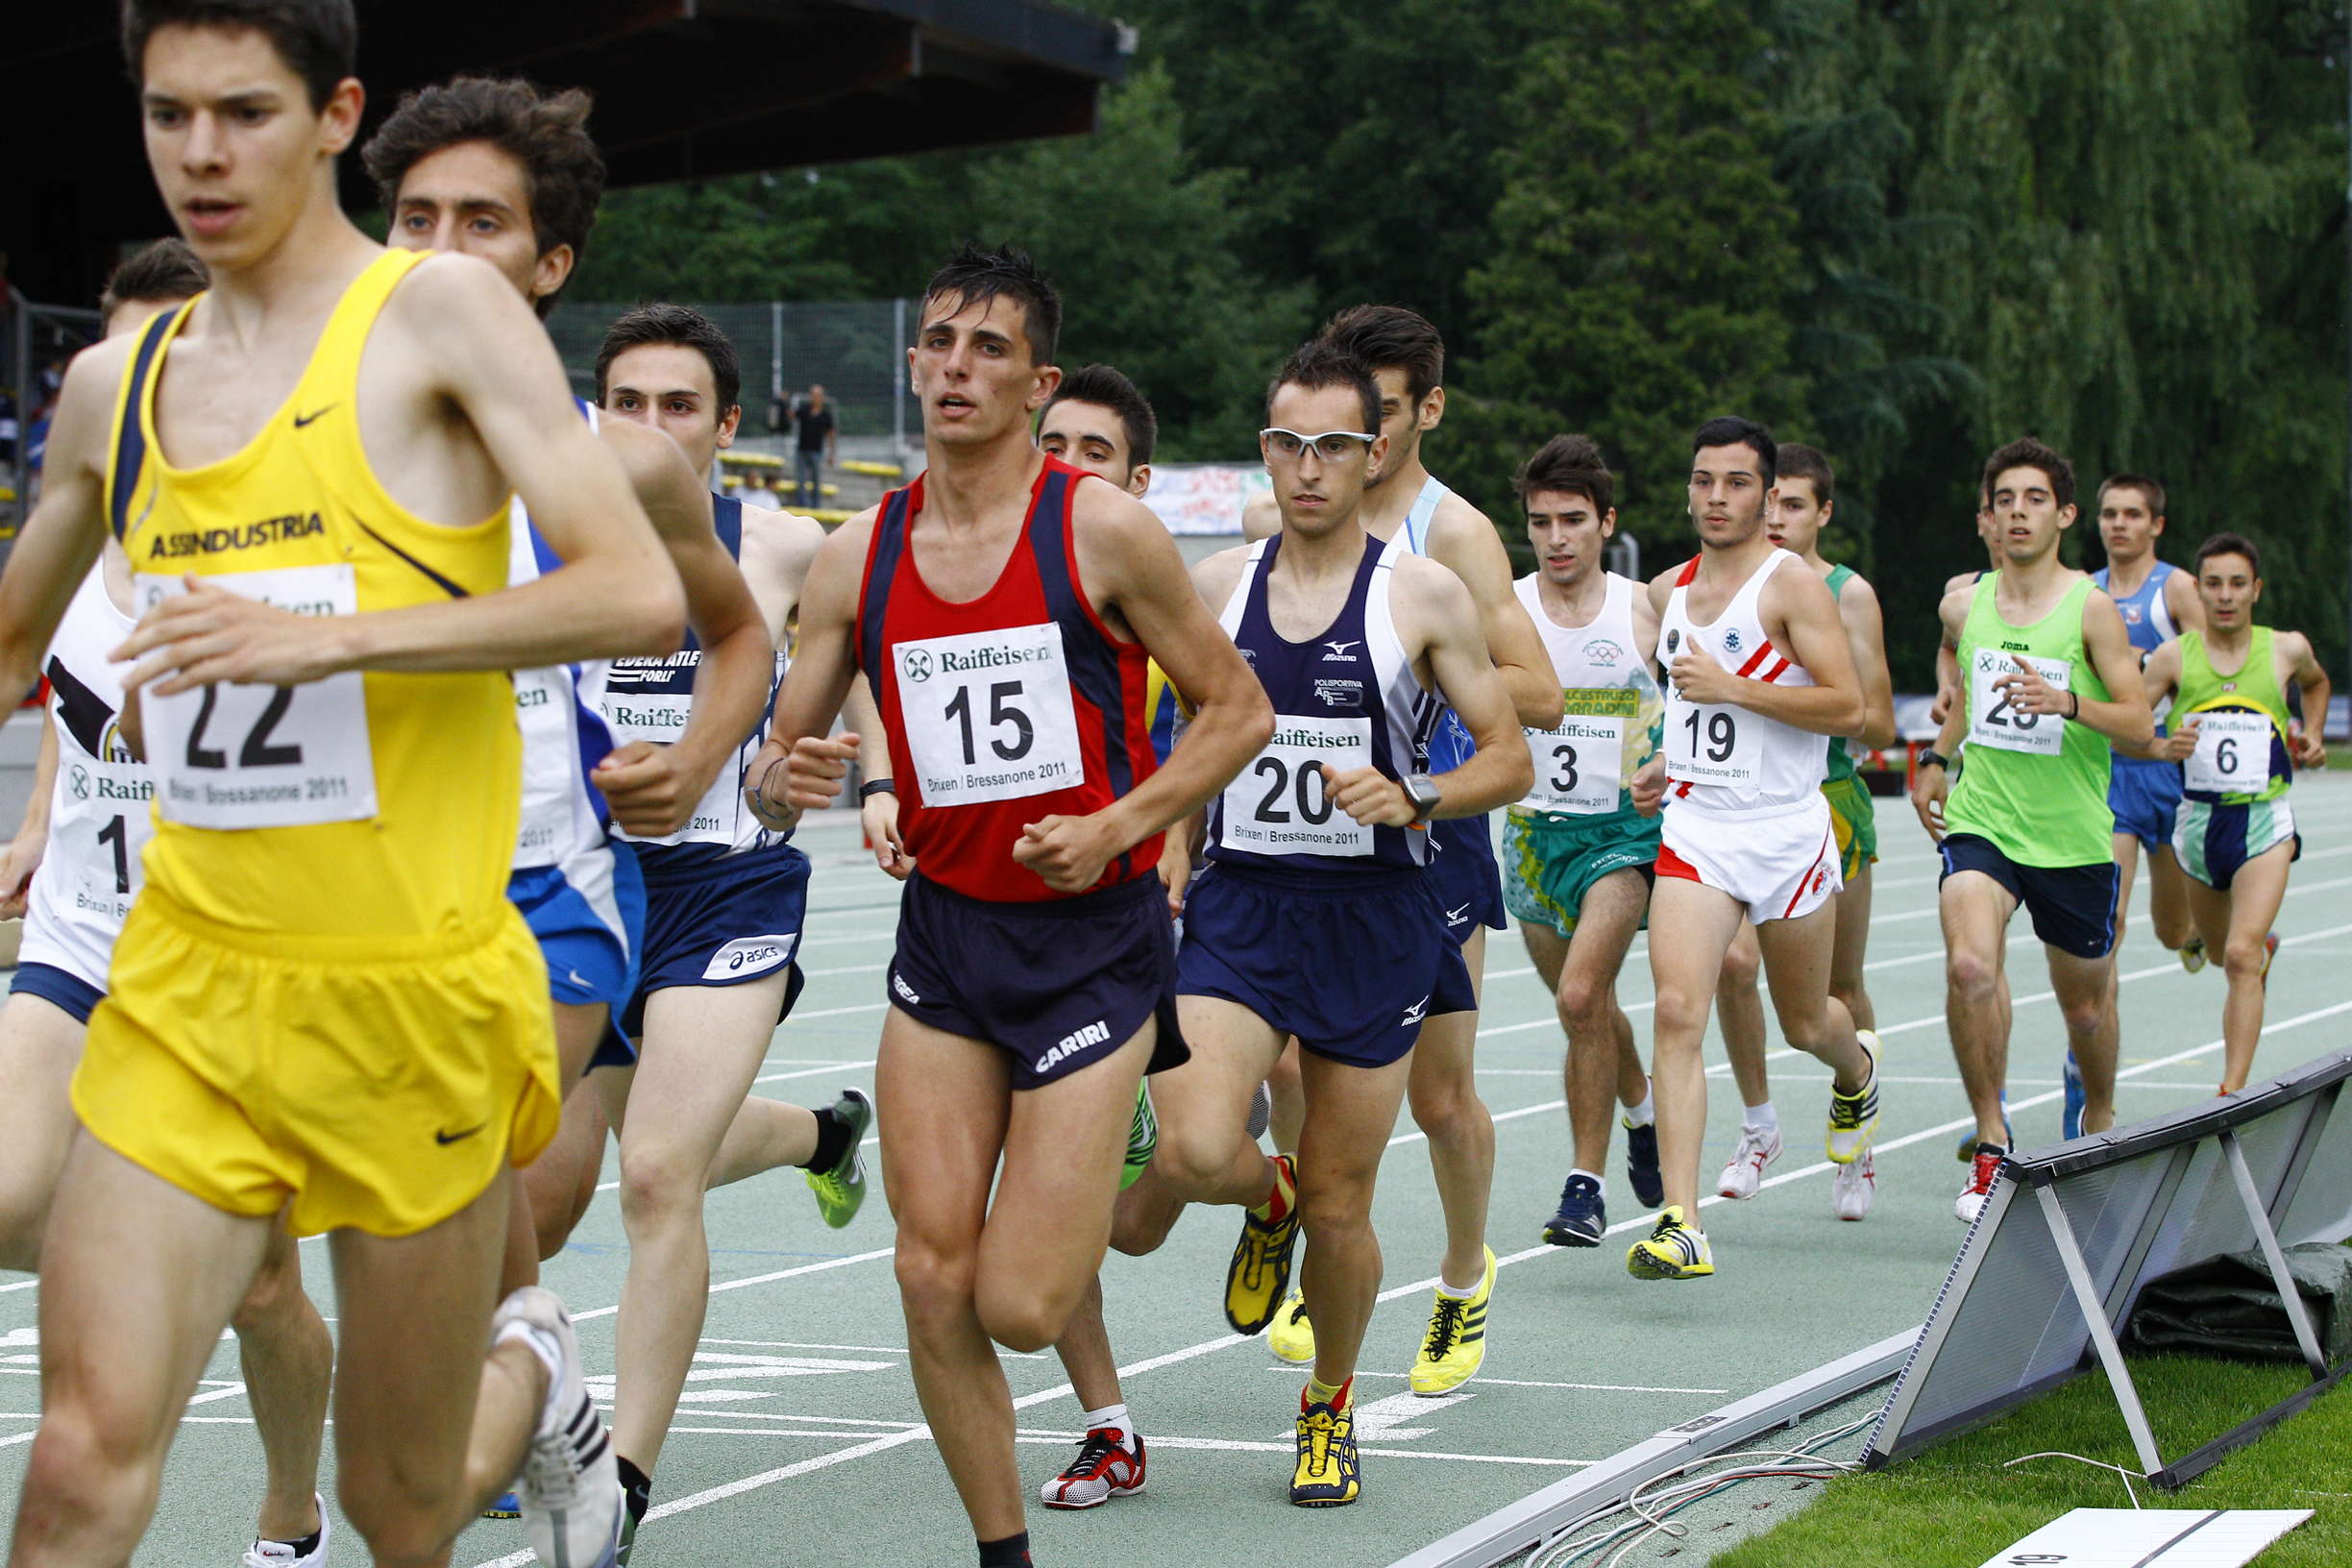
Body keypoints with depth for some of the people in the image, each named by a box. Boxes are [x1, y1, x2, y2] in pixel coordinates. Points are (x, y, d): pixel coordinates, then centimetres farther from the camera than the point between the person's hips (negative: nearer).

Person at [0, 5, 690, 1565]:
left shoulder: (440, 313, -6)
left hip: (413, 996, -4)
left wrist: (334, 635, -25)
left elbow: (642, 597, -18)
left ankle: (536, 1379, 43)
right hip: (188, 983, 4)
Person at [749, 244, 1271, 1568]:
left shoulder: (1104, 530, -10)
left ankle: (1114, 1190, 27)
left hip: (1093, 936, -4)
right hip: (945, 930, 4)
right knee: (934, 1280, -3)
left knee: (1019, 1306, -8)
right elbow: (781, 769, 8)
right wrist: (786, 781, -16)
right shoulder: (858, 559, 2)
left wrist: (1118, 826, -16)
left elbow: (1240, 711, -3)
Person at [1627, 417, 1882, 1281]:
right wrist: (1669, 765, 11)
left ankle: (1856, 1067, 54)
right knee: (1677, 1012, -16)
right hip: (1693, 829, 3)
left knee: (1805, 1023, 15)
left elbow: (1848, 708, -17)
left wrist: (1729, 688, -22)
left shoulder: (1793, 585, -9)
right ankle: (1680, 1224, -21)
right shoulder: (1668, 592, 9)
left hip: (1786, 830, -3)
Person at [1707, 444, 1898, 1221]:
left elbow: (1878, 723, -5)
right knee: (1733, 960, -16)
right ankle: (1757, 1123, 3)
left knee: (1840, 986, 7)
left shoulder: (1848, 594, -3)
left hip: (1829, 800, -2)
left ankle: (1856, 1143, 24)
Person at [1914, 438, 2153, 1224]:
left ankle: (2099, 1122, 43)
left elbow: (2141, 725, -10)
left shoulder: (2091, 607, -7)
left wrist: (2068, 703, -26)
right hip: (1980, 821, 1)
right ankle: (1991, 1142, -14)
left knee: (2085, 1003, 14)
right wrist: (1936, 757, 18)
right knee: (1970, 966, -25)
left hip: (2074, 836, -1)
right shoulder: (1964, 606, 4)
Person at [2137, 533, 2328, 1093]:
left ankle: (2233, 1092, -22)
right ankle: (2266, 945, 60)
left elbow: (2315, 682, 24)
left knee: (2241, 956, -19)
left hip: (2265, 821, -2)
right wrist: (2162, 747, -22)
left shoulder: (2287, 649, -1)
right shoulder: (2175, 656, -4)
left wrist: (2310, 734, 11)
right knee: (2222, 951, 23)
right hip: (2197, 817, 2)